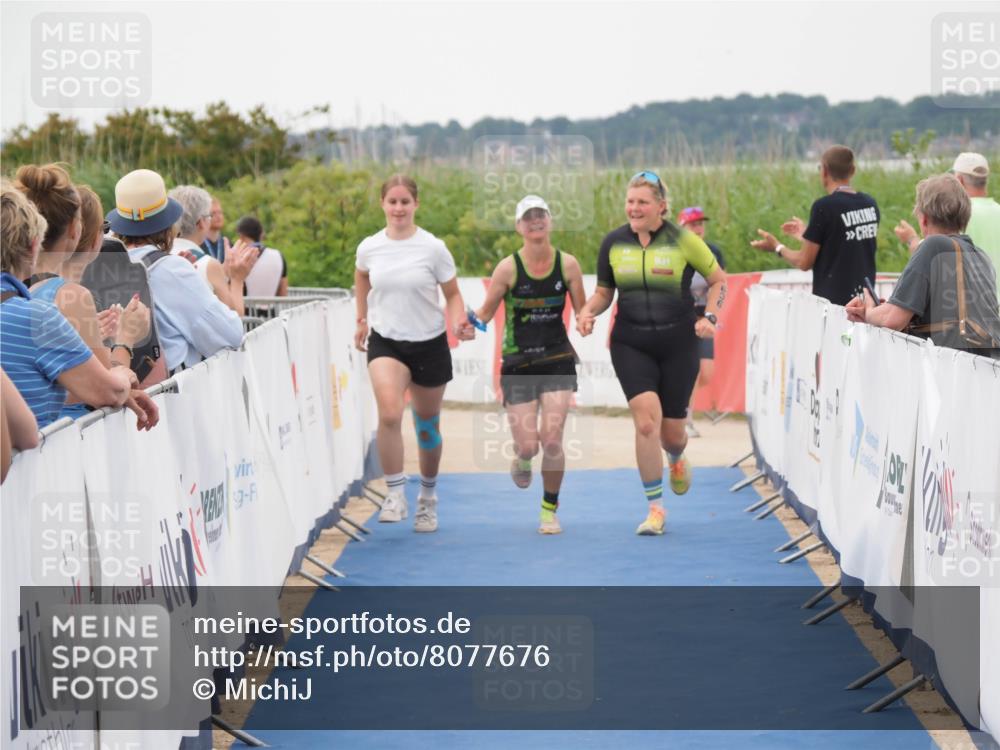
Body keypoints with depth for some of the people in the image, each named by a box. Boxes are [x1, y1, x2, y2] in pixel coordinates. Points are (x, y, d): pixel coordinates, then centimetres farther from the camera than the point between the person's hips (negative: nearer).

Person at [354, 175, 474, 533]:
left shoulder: (433, 248, -9)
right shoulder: (369, 248, -3)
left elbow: (453, 294, 0)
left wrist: (458, 321, -19)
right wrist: (362, 319, 21)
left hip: (429, 344, 0)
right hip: (385, 342, 0)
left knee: (427, 426, 13)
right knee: (389, 414, -26)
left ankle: (428, 498, 34)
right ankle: (395, 494, -18)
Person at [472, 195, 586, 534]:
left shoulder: (567, 264, -2)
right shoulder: (508, 268, -7)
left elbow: (582, 312, 6)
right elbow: (486, 312, 0)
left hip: (558, 360, 1)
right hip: (518, 364, -1)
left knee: (551, 440, -10)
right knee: (528, 445, -4)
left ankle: (550, 510, 8)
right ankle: (522, 461, 36)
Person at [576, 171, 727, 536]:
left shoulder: (682, 240, -5)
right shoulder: (613, 243, 1)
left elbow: (718, 280, 6)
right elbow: (604, 291, 13)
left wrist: (709, 317, -9)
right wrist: (588, 310, -8)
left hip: (678, 344, -1)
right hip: (630, 345, 1)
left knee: (671, 431, 6)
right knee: (646, 420, -18)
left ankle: (676, 459, 47)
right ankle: (655, 508, -7)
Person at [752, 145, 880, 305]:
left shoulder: (824, 206, -13)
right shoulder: (870, 204, 6)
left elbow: (804, 263, -8)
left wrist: (777, 247, 10)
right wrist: (807, 236, 29)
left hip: (833, 300, -6)